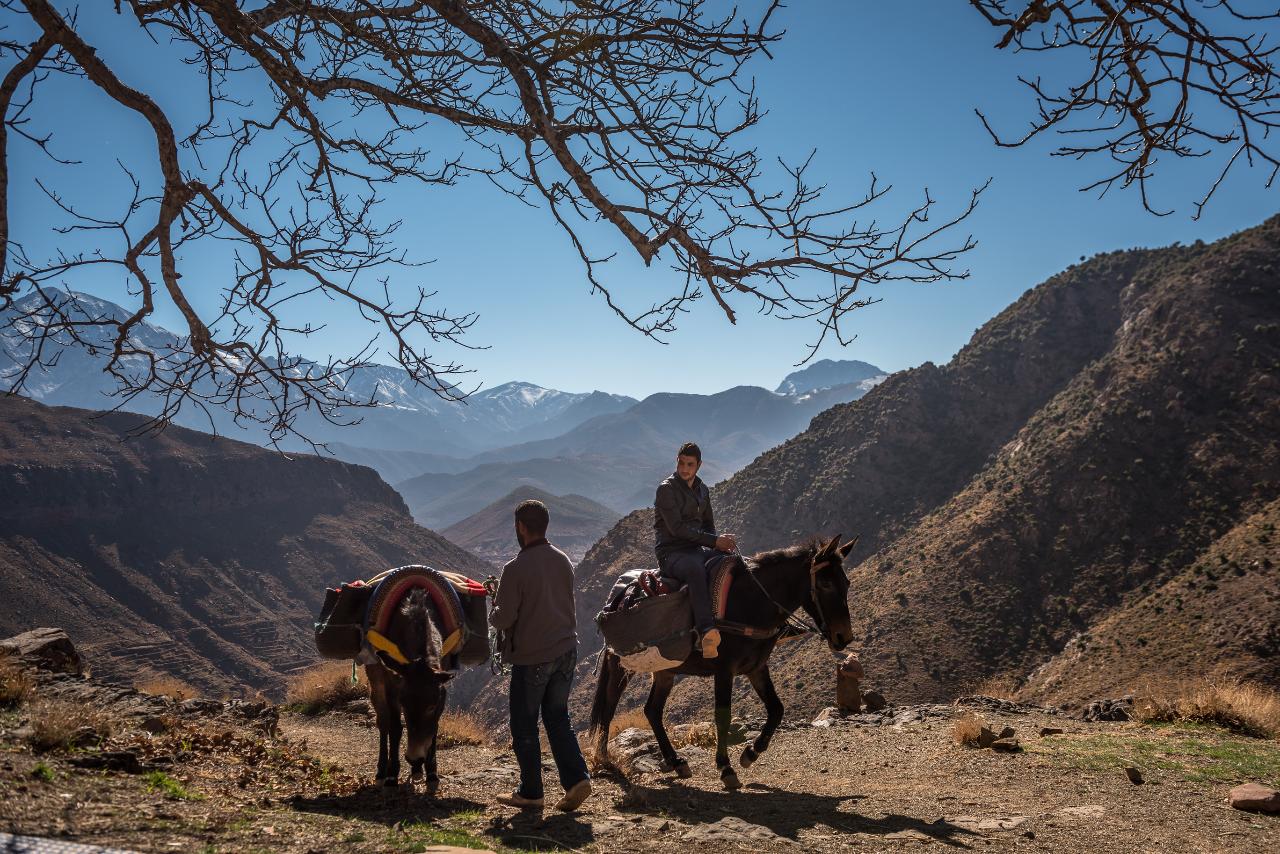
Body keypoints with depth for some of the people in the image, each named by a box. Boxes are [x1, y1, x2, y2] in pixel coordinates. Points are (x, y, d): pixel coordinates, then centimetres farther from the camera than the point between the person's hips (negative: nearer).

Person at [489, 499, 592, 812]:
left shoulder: (515, 569, -17)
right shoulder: (564, 560, 2)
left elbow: (503, 619, -15)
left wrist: (494, 612, 7)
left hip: (531, 657, -6)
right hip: (566, 650, 6)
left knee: (524, 725, 10)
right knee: (557, 717, 17)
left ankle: (530, 793, 18)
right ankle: (576, 778, 6)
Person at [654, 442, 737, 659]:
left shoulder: (703, 490, 16)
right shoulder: (666, 489, -7)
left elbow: (708, 525, 23)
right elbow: (677, 528, -16)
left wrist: (718, 542, -1)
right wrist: (714, 541, -20)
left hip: (696, 550, 8)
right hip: (671, 554, -8)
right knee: (695, 567, -40)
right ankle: (707, 631, -55)